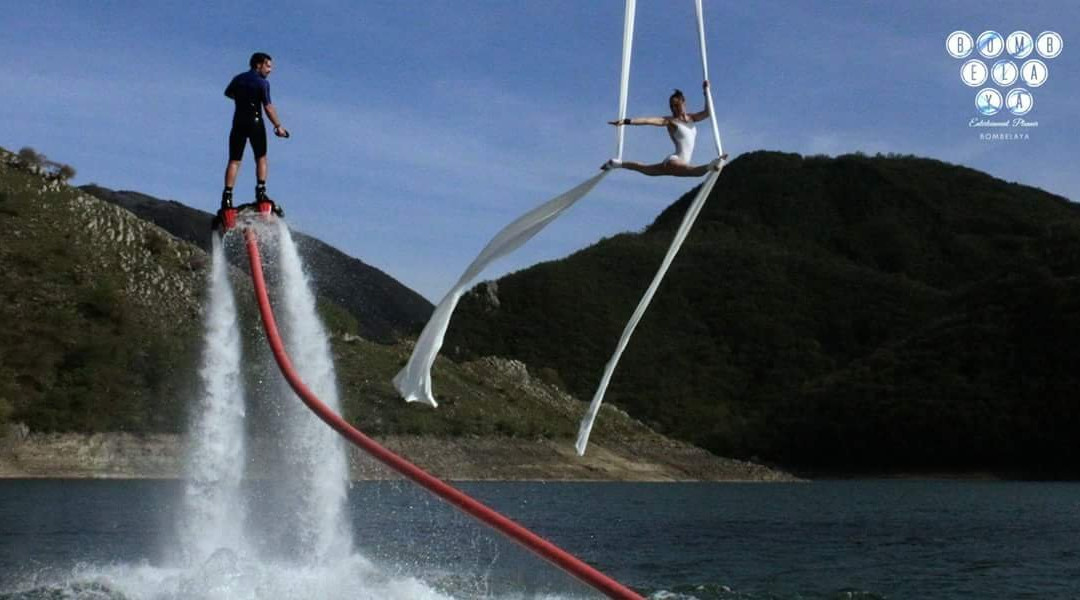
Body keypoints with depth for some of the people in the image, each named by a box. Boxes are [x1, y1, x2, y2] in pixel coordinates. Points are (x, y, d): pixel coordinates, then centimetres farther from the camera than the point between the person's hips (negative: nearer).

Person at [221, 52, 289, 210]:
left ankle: (227, 195, -7)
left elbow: (228, 93, 29)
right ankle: (260, 191, -3)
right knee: (261, 158, 9)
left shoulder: (238, 79, 9)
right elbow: (268, 107, -16)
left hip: (238, 123, 4)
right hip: (255, 122, -4)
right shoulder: (262, 83, -8)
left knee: (234, 161, 2)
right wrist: (278, 126, -11)